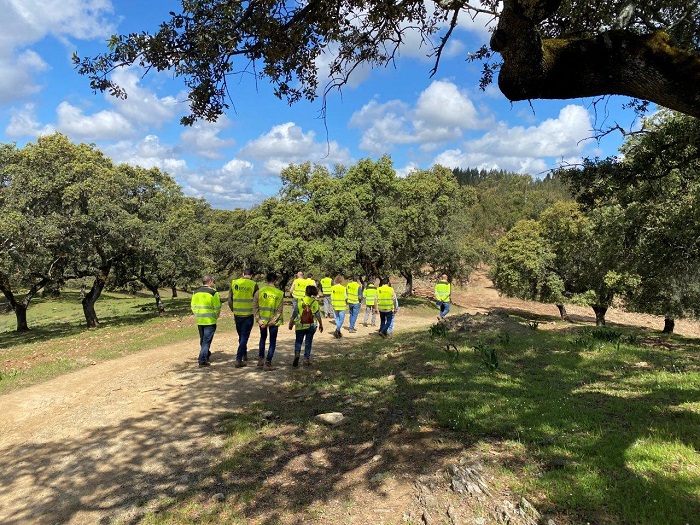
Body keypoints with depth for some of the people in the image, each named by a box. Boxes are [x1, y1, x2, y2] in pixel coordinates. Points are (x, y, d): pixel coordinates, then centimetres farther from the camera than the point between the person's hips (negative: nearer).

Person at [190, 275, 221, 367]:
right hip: (210, 321, -6)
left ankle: (207, 355, 37)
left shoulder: (195, 292, 7)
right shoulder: (213, 292, -11)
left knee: (203, 340, 21)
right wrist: (216, 317, 5)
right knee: (207, 341, 0)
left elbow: (193, 306, 10)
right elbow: (217, 308, -11)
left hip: (199, 321, 6)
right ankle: (202, 361, -2)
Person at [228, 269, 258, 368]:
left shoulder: (234, 283, 0)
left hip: (237, 314, 4)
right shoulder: (253, 284, -8)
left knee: (241, 336, 21)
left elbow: (230, 300, 3)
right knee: (244, 337, 3)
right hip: (248, 315, -3)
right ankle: (238, 359, -2)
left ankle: (244, 355, 37)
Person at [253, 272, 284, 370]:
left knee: (263, 338, 25)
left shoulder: (259, 291, -7)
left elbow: (255, 307, -7)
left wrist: (258, 320, -5)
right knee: (272, 342, 10)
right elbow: (279, 310, -11)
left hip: (262, 320, 2)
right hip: (274, 321, -2)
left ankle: (261, 359, 30)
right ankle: (268, 363, 8)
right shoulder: (280, 293, -9)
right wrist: (272, 321, -9)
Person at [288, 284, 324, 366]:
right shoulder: (315, 302, -3)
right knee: (308, 342, 11)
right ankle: (306, 359, 12)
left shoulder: (298, 302, -8)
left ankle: (297, 354, -14)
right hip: (311, 326, 1)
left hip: (300, 326, -1)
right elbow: (318, 315, 1)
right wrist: (321, 325, 14)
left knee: (298, 341, 11)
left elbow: (294, 314, -6)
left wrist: (291, 324, 6)